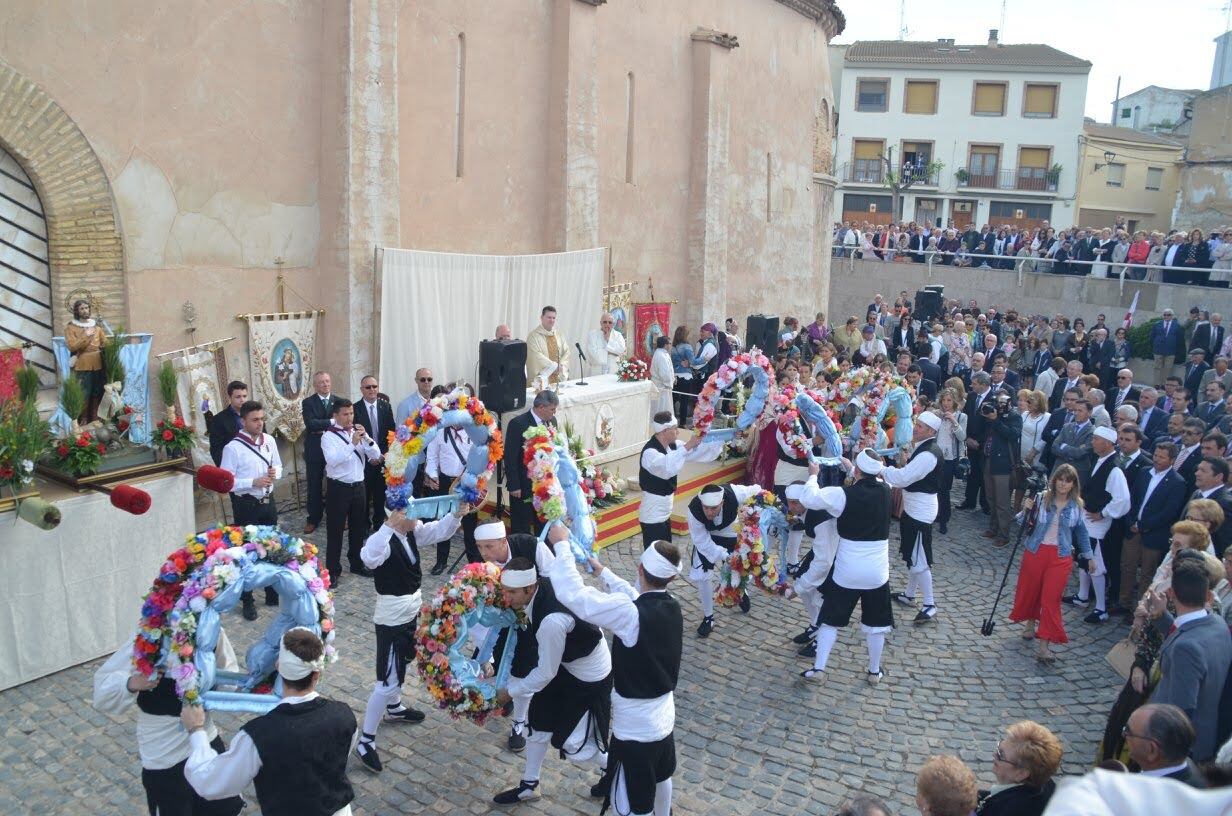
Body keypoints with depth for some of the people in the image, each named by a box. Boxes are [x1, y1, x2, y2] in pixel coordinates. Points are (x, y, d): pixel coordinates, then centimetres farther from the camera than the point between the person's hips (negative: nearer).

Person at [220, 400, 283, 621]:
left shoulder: (270, 441, 1)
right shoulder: (233, 448, -16)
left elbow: (278, 465, 15)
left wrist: (275, 474, -8)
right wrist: (253, 482, -24)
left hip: (268, 502, 6)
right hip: (246, 505, -5)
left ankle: (273, 593, 33)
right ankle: (247, 601, 20)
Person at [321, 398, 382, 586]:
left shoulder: (359, 432, 6)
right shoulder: (328, 436, -9)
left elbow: (376, 455, -2)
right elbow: (332, 460, -24)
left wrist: (367, 439, -19)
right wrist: (352, 444, -30)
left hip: (358, 486, 5)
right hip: (338, 488, -5)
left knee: (358, 528, 17)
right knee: (335, 531, 3)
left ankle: (357, 564, 32)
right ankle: (333, 571, 12)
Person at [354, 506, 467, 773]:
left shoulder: (412, 532, -4)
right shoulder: (385, 540, -29)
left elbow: (438, 531, 5)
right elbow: (369, 557, -50)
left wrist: (457, 514, -13)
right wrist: (388, 526, -58)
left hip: (411, 610, 9)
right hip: (391, 617, -9)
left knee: (402, 661, 31)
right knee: (388, 682, -4)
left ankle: (393, 709, 55)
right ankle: (365, 742, 9)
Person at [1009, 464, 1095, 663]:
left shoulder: (1076, 505, 0)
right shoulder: (1041, 499, -7)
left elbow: (1081, 532, 13)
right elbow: (1027, 524, -2)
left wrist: (1089, 556, 17)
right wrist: (1026, 510, -22)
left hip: (1060, 557, 0)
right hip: (1036, 552, 0)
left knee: (1051, 599, -5)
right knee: (1030, 590, 14)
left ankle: (1043, 646, -3)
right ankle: (1030, 624, 42)